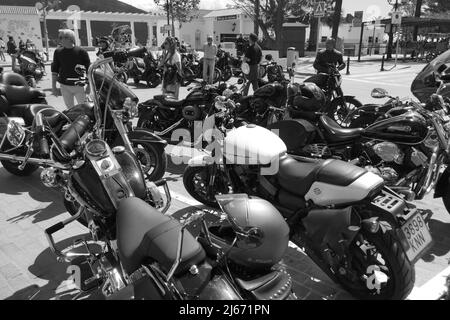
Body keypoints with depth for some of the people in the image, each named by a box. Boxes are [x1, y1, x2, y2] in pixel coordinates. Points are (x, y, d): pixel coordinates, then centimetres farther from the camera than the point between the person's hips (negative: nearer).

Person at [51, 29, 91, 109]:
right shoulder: (58, 52, 3)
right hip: (64, 86, 3)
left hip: (79, 85, -2)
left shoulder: (81, 52, -5)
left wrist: (89, 85, -4)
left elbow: (88, 70, -2)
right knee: (70, 109, 9)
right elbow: (54, 71, 8)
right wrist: (53, 86, 5)